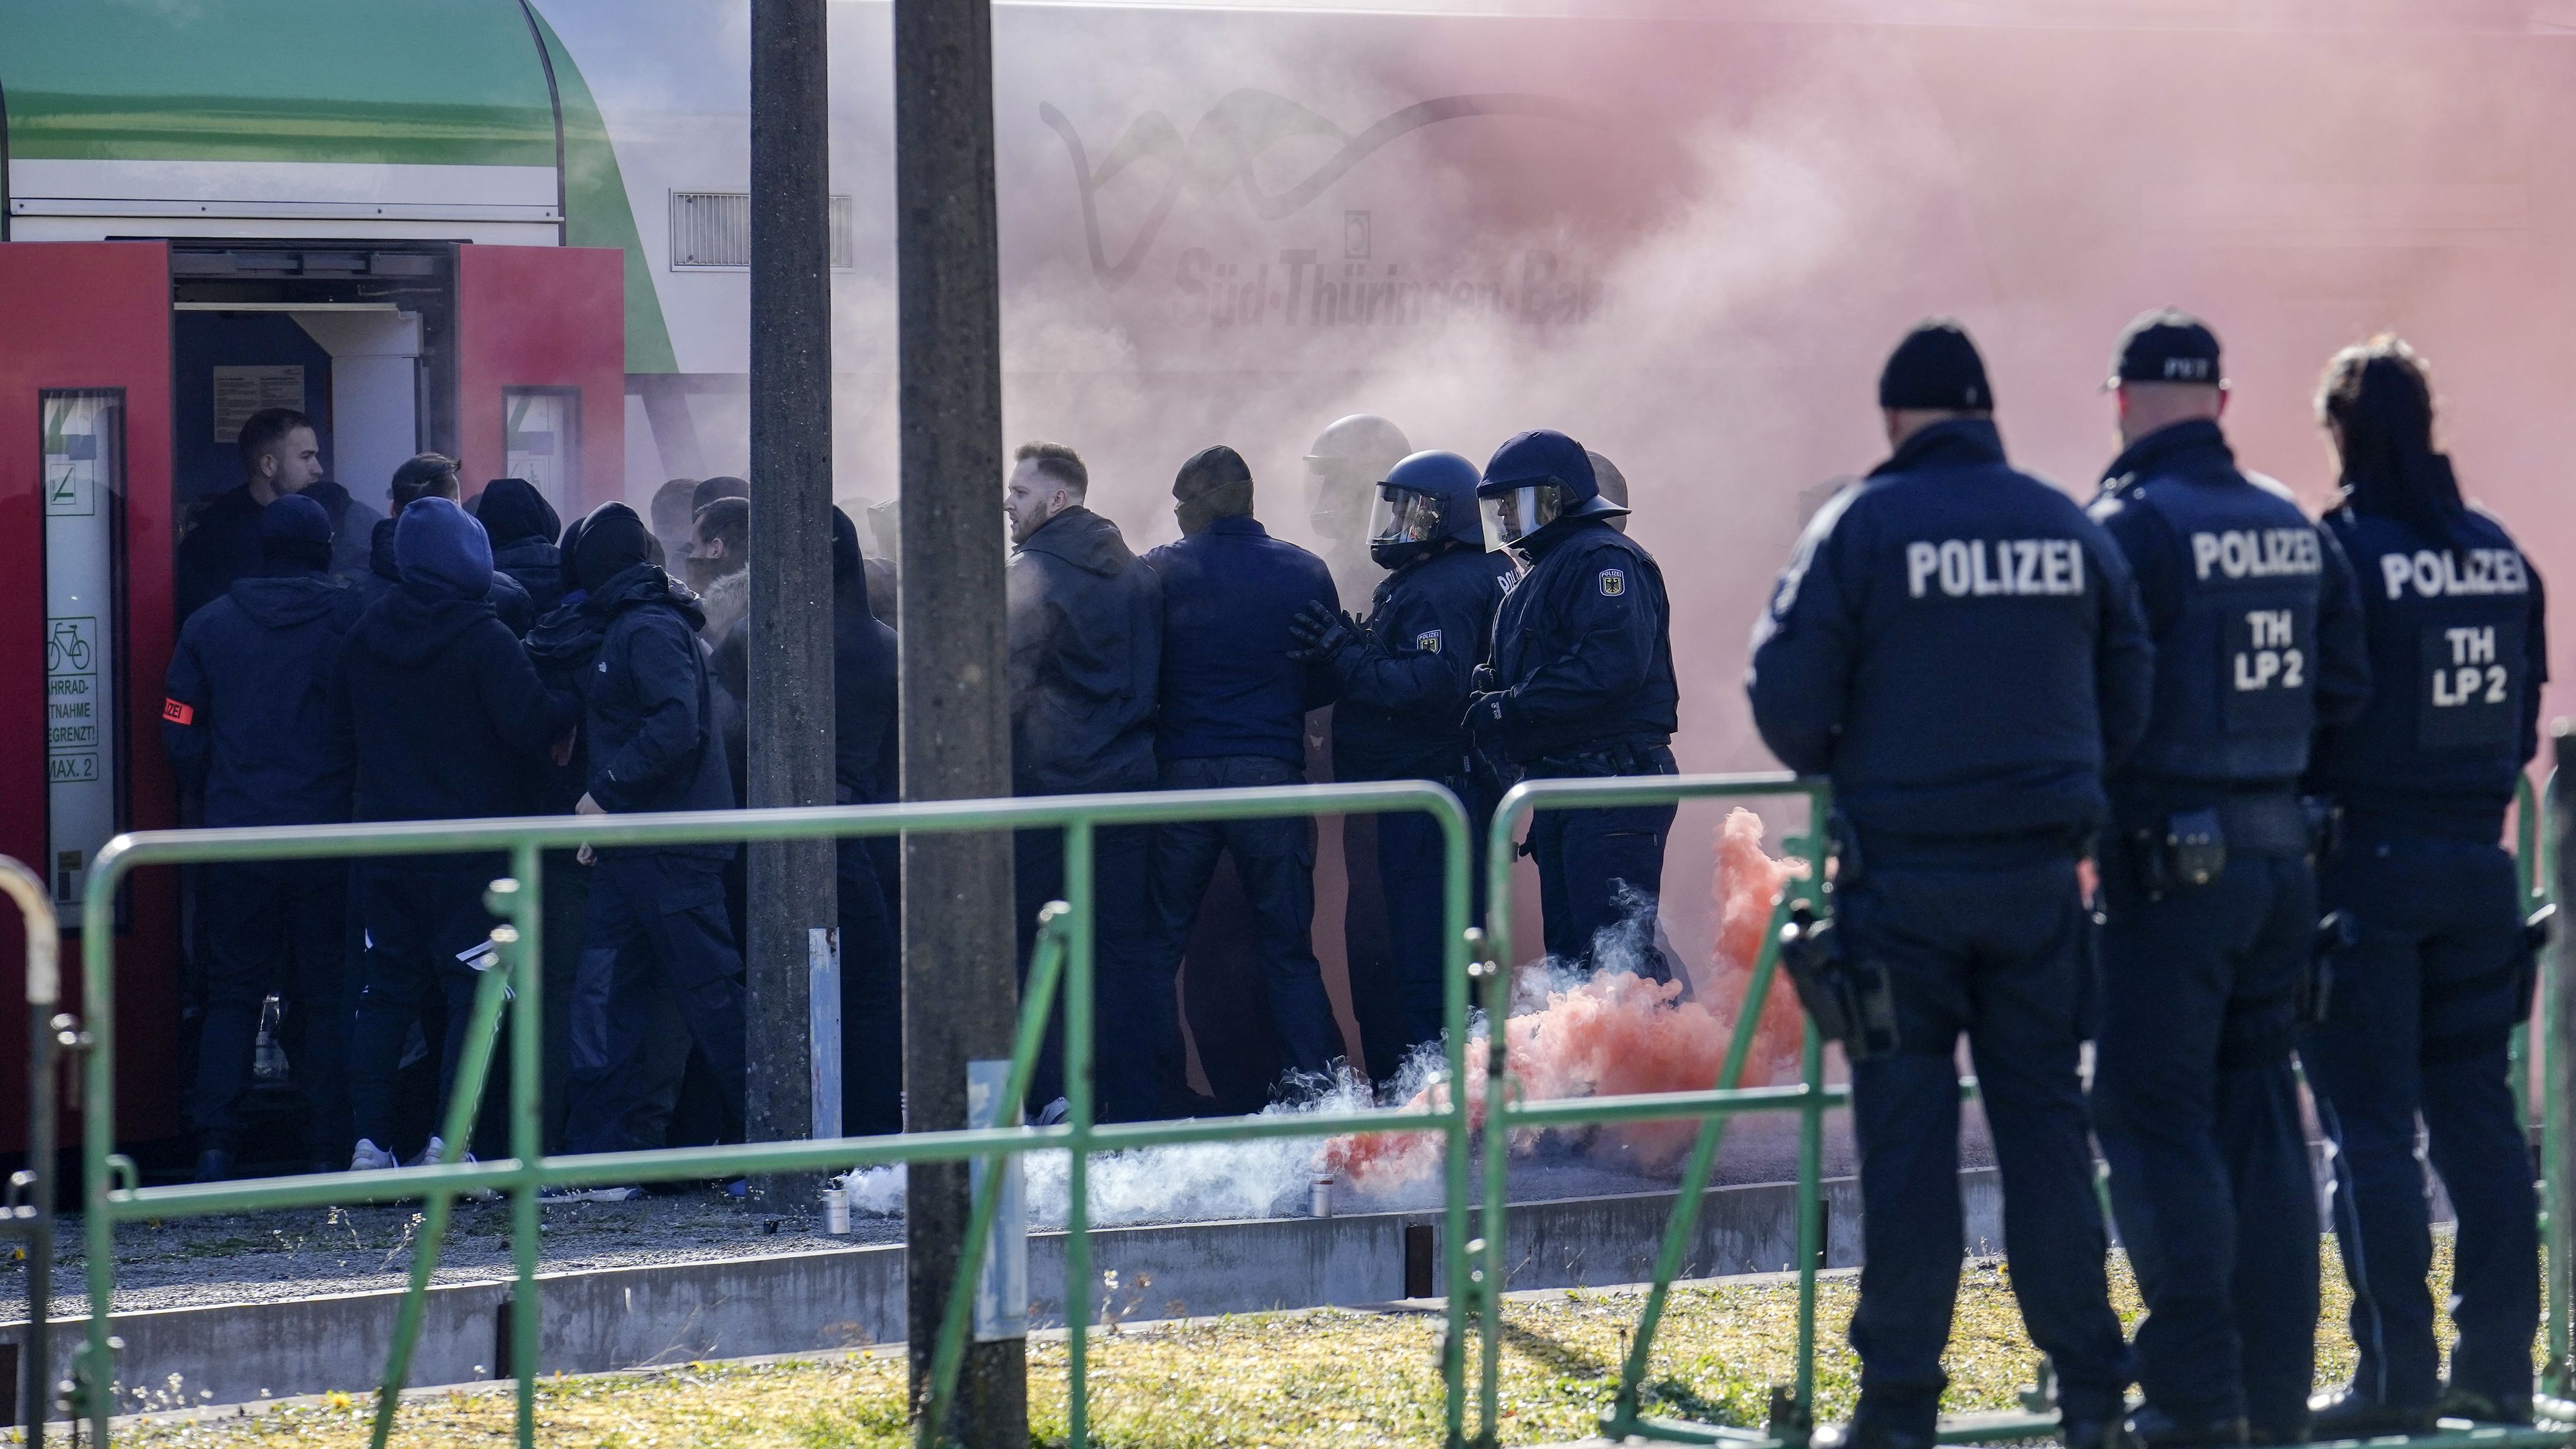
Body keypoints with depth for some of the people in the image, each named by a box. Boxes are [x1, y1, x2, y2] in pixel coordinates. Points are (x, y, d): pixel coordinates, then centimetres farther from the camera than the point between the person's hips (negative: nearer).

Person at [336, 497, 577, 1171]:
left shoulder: (366, 636, 5)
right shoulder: (484, 640, -14)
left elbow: (341, 719, 14)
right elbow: (533, 725, -18)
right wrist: (571, 705, 0)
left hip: (385, 846, 5)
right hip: (469, 848, -5)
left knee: (385, 993, 10)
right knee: (474, 993, -1)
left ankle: (369, 1141, 5)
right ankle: (449, 1142, -9)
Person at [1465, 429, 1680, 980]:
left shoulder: (1603, 560, -10)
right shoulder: (1536, 570, 23)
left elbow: (1611, 666, -24)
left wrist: (1507, 710, -20)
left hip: (1612, 786, -11)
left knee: (1617, 951, -15)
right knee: (1570, 950, 11)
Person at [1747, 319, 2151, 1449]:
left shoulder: (1860, 527, -5)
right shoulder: (2070, 529, 6)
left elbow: (1787, 694, -8)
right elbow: (2129, 697, 9)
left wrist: (1831, 766, 12)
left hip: (1902, 869, -3)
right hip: (2037, 871, 3)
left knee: (1907, 1130, 1)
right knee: (2045, 1118, 8)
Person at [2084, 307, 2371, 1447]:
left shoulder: (2133, 525, -12)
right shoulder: (2296, 528, 9)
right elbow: (2345, 689, 8)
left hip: (2170, 869, -7)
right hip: (2281, 859, 7)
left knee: (2154, 1118, -2)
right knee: (2259, 1111, 13)